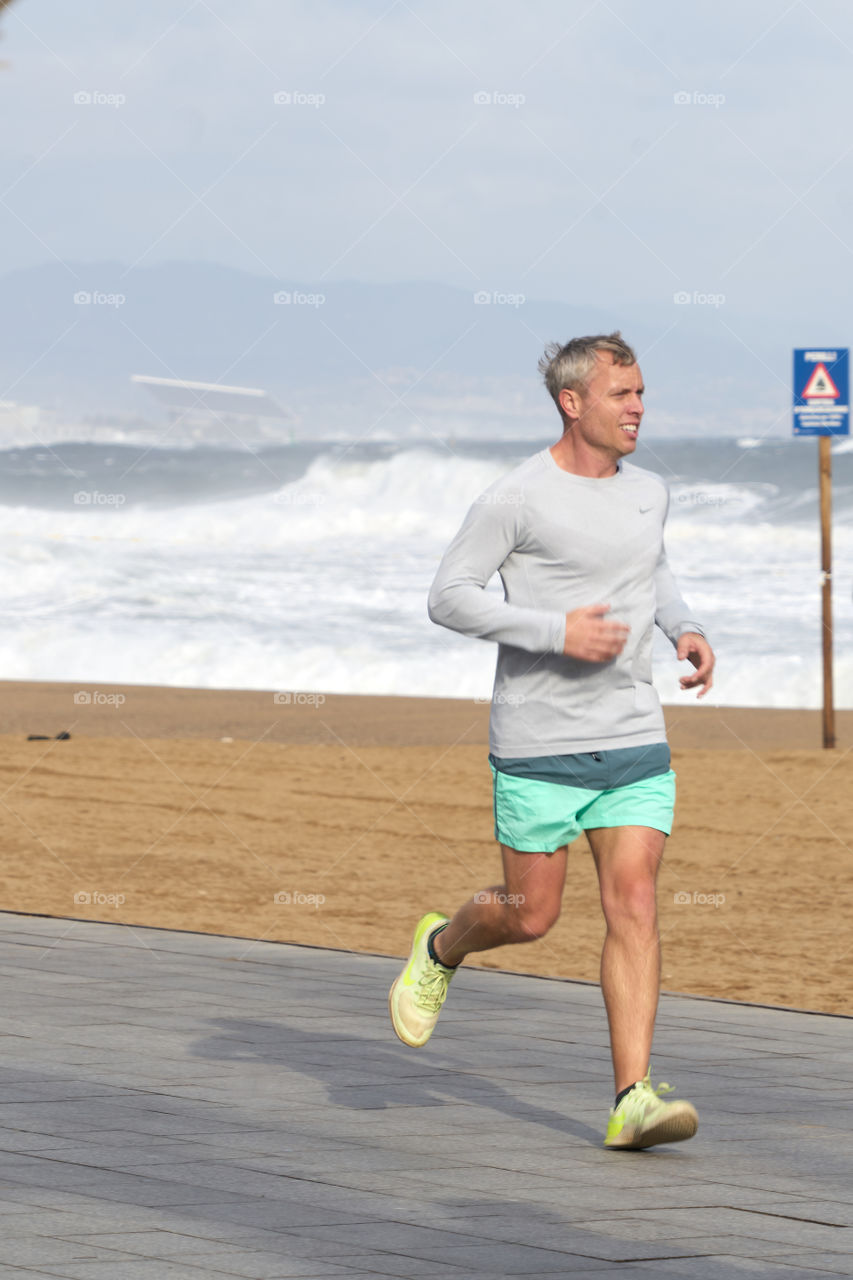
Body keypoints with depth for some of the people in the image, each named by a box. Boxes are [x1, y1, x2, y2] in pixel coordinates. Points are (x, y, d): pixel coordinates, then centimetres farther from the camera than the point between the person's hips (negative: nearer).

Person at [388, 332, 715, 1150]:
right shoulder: (516, 499, -11)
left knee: (634, 906, -7)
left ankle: (633, 1100, -11)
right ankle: (440, 949, 39)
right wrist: (555, 631, -20)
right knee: (530, 915, 5)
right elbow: (447, 598, -10)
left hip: (634, 743, 4)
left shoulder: (647, 492, 9)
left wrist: (685, 629, 9)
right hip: (539, 744, -4)